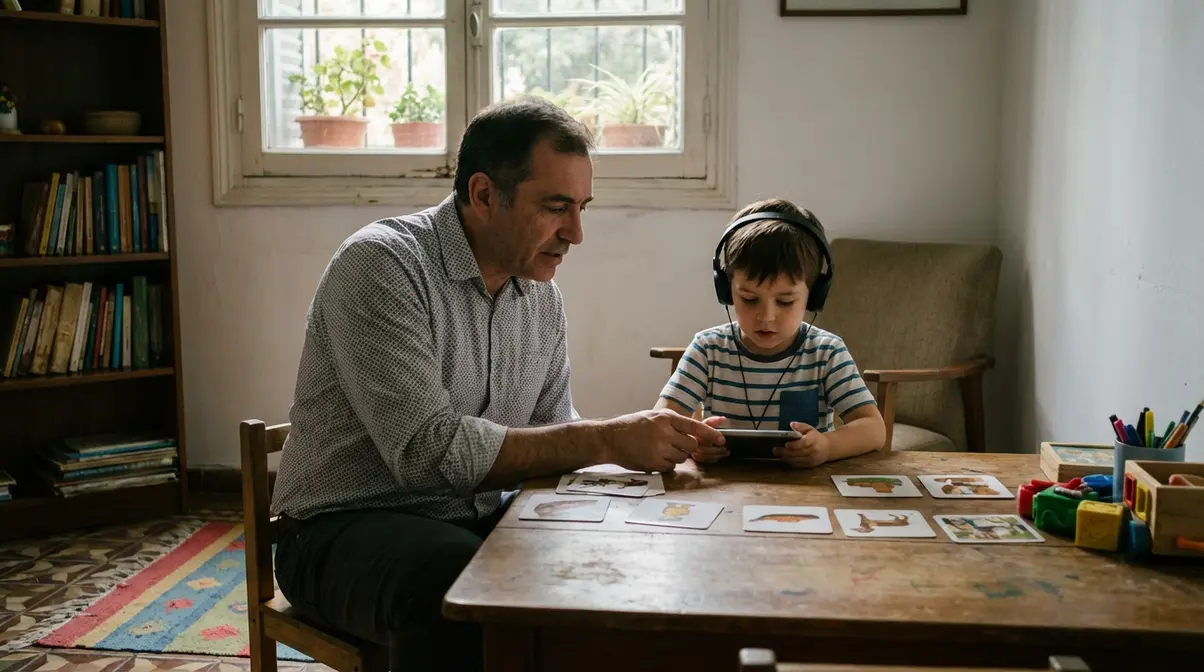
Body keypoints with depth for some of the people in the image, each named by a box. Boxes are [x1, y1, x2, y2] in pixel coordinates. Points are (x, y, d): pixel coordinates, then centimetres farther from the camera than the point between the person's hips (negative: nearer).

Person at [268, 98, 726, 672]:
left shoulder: (541, 294, 5)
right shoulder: (381, 265, -19)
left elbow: (549, 434, 8)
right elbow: (429, 450, -27)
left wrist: (657, 441, -10)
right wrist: (604, 441, -27)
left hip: (477, 518, 7)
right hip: (345, 528, -6)